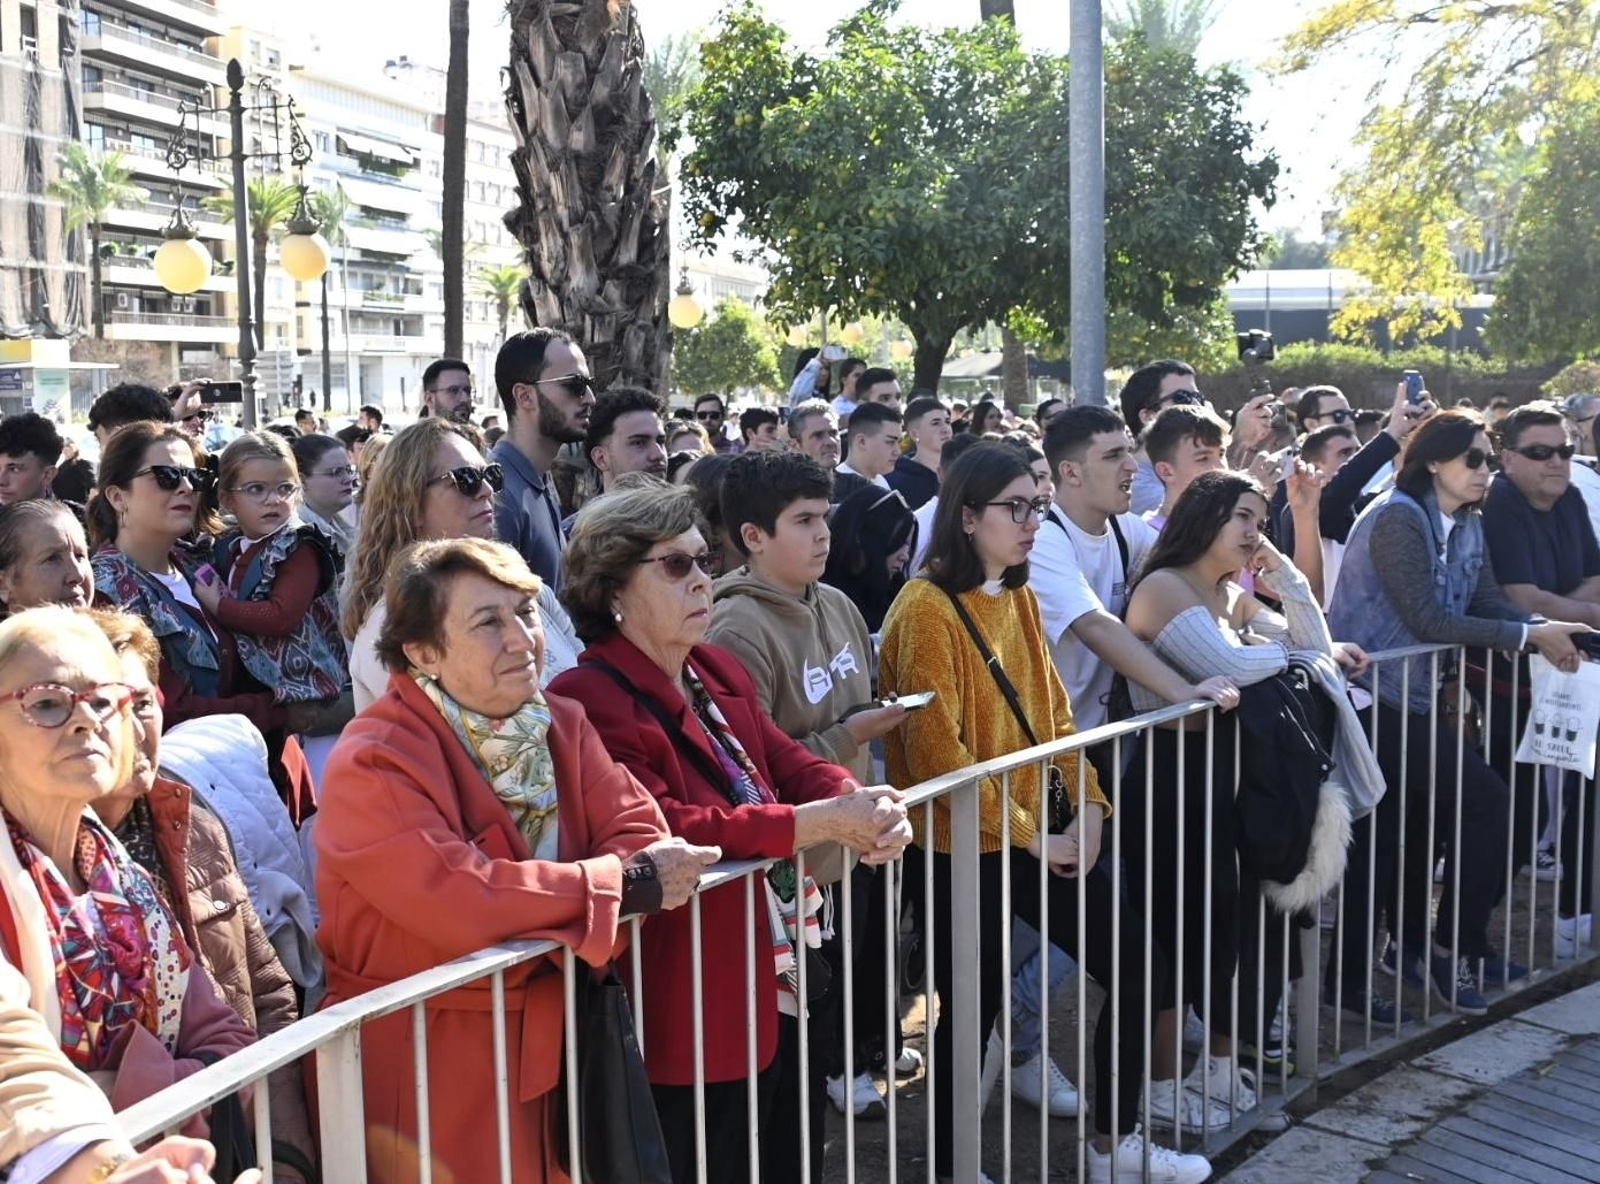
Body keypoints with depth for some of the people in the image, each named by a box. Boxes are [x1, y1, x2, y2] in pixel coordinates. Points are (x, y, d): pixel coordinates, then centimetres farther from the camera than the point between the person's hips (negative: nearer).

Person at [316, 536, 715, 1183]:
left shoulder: (561, 723, 4)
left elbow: (638, 834, -4)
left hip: (554, 1036, 6)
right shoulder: (373, 764, -18)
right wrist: (627, 883, -23)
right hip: (428, 1060, -6)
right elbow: (458, 900, -29)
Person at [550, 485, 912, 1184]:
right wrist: (819, 823, -27)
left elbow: (787, 761, 6)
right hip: (702, 1012, -9)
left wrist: (863, 806, -17)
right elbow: (663, 831, -28)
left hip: (789, 975, 9)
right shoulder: (590, 700, -20)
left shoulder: (719, 673, 10)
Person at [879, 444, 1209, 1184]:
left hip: (1041, 835, 8)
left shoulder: (1020, 600, 10)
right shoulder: (926, 609, -16)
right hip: (961, 845, -8)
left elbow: (1051, 713, 11)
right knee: (971, 1011, 3)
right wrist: (1027, 835, -17)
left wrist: (1087, 806, -3)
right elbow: (937, 750, -20)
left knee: (1136, 966, 10)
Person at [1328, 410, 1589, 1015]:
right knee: (1487, 799, -8)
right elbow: (1428, 619, -20)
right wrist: (1529, 636, -18)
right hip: (1370, 694, -8)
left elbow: (1490, 601, 7)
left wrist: (1542, 628, -13)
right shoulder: (1397, 518, -15)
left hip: (1410, 696, 8)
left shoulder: (1467, 525, 12)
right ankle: (1453, 949, 4)